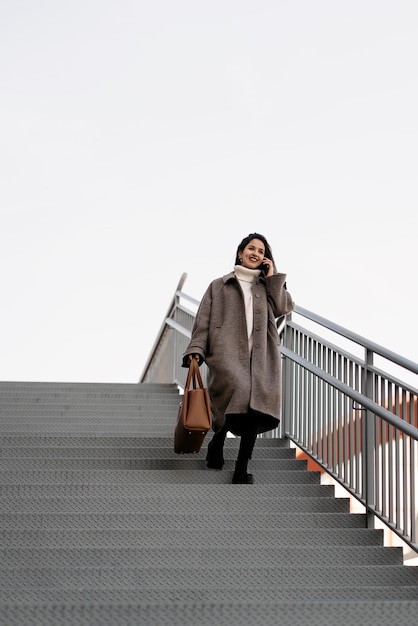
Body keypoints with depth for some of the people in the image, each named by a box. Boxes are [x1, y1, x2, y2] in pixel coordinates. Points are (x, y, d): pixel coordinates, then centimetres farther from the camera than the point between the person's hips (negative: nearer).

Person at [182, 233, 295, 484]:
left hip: (260, 356, 3)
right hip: (228, 353, -3)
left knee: (254, 406, -16)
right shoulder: (219, 286, 19)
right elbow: (203, 321, 9)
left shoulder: (267, 287, 26)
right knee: (238, 394, -28)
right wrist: (196, 350, -5)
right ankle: (217, 442, 1)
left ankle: (242, 469, -7)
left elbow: (285, 307, 7)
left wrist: (273, 278, 10)